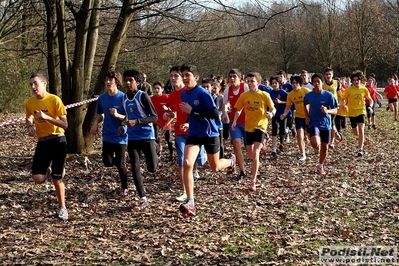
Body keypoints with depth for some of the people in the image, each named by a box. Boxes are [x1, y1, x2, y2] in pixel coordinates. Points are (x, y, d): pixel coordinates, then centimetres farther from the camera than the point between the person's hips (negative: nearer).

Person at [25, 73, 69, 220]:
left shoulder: (54, 100, -12)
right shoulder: (29, 103, 2)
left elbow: (65, 124, -13)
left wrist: (46, 117, -24)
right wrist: (30, 126, 1)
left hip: (58, 140, -4)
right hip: (42, 142, 4)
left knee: (57, 179, 1)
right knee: (37, 178, -10)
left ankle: (62, 207, 22)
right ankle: (48, 170, 26)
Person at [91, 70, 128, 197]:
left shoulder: (123, 97, -12)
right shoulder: (102, 98, 2)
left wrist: (117, 115, -29)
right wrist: (96, 123, -3)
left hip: (121, 135, -4)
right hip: (107, 135, 4)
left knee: (120, 164, 1)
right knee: (108, 163, -4)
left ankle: (124, 187, 22)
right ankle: (119, 160, 30)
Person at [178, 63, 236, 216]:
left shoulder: (203, 93, -19)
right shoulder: (183, 95, 2)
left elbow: (215, 114, -26)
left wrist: (192, 111, -27)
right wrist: (188, 123, 8)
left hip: (210, 134, -4)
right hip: (194, 134, 4)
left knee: (215, 168, 13)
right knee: (187, 164, -20)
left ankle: (231, 160, 51)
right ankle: (190, 203, -16)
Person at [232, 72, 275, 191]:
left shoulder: (264, 95, -7)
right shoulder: (244, 95, 0)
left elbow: (273, 108, 1)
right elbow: (238, 110, 10)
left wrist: (271, 113, -21)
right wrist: (234, 121, -4)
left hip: (260, 125, -4)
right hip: (248, 126, 4)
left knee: (255, 153, -17)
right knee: (250, 155, 15)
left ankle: (253, 182, -14)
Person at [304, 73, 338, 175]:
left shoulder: (329, 95, -8)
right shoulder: (308, 95, -3)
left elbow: (335, 111, -6)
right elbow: (305, 105, 19)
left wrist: (327, 111, -27)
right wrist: (306, 117, 6)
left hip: (326, 124, 1)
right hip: (314, 123, -1)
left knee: (325, 148, 8)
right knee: (315, 143, -27)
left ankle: (320, 166, 33)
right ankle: (317, 147, 11)